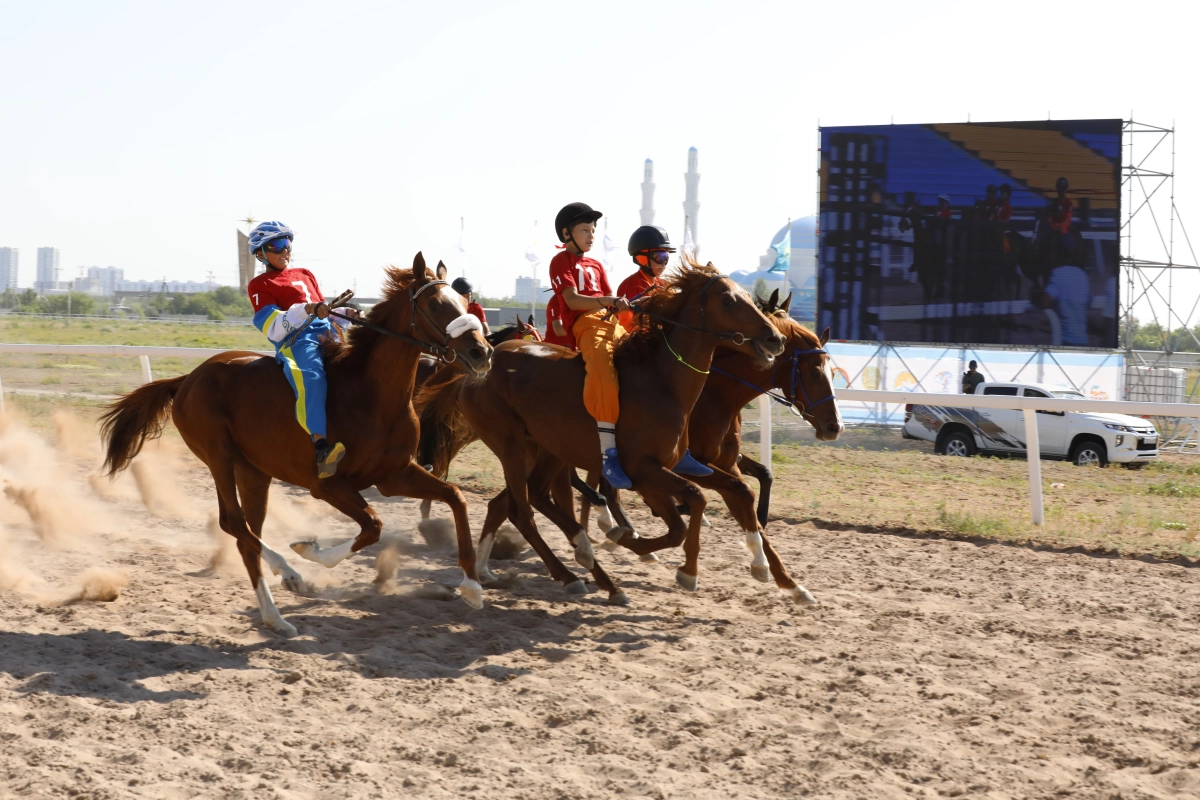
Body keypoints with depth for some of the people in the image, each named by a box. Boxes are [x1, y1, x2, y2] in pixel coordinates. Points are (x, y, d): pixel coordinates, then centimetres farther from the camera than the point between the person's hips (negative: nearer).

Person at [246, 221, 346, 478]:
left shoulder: (305, 274, 28)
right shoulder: (259, 286, 8)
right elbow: (273, 328, -6)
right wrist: (306, 310, -19)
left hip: (326, 334, 8)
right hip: (294, 341, -7)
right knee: (311, 380, -35)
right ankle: (321, 450, -51)